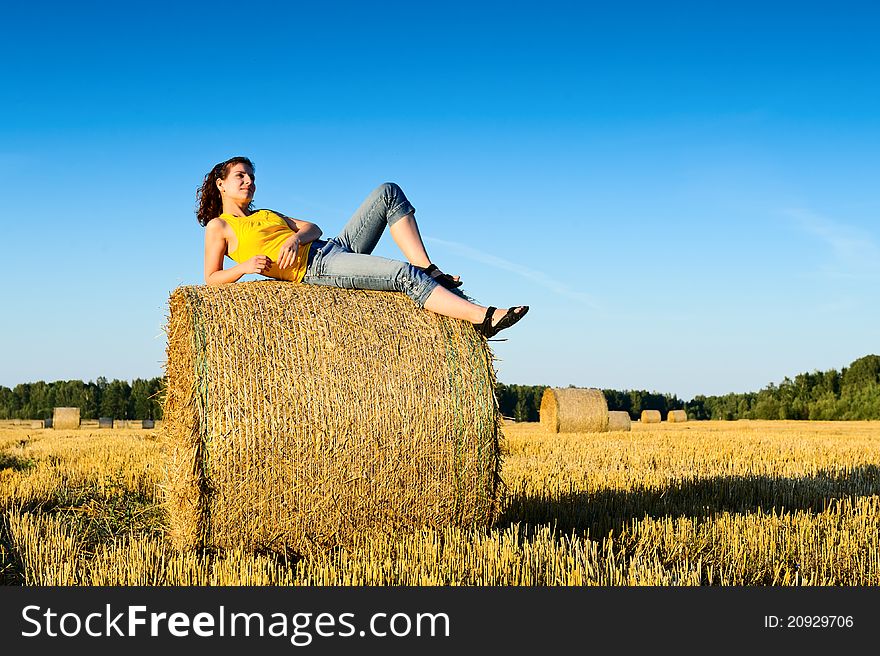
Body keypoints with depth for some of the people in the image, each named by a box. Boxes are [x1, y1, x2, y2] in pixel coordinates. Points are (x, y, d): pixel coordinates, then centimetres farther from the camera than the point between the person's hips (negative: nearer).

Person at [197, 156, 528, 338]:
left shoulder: (265, 215, 30)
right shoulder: (218, 227, 11)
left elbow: (313, 228, 18)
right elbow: (211, 279, 1)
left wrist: (295, 237, -7)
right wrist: (246, 266, -18)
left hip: (336, 247, 8)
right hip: (314, 268, -8)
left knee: (388, 192, -5)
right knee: (404, 274, -25)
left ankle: (429, 270, -11)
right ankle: (484, 317, -29)